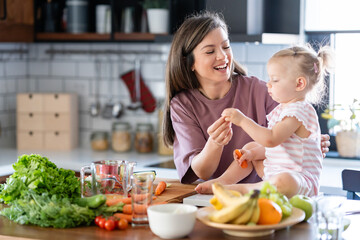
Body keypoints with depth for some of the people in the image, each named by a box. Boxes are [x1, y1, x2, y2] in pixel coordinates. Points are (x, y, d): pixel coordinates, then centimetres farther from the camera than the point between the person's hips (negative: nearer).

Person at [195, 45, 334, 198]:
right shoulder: (283, 108, 15)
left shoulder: (299, 111, -19)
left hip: (299, 178, -11)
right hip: (276, 172, 11)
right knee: (251, 146, 20)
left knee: (284, 182, -43)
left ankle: (240, 189, -31)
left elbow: (271, 139, -31)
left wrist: (243, 120, -25)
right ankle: (223, 181, 6)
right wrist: (254, 153, 5)